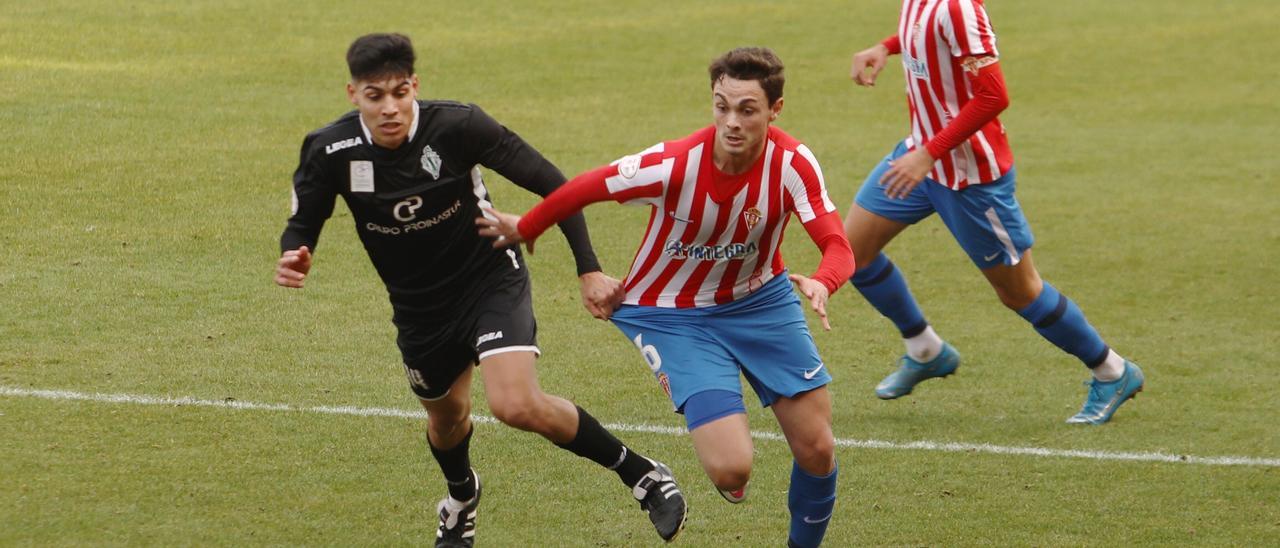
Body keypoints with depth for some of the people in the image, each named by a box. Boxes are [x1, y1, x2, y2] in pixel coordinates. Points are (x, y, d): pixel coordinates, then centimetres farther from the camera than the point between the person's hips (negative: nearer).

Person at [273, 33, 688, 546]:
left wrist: (589, 270, -23)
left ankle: (641, 474, -6)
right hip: (418, 306, 4)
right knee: (447, 417, 23)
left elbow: (552, 185, -19)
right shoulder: (330, 152, -19)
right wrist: (293, 258, -28)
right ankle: (461, 497, 59)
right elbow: (303, 224, -3)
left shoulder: (457, 125, -27)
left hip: (491, 279, -4)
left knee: (517, 405, -25)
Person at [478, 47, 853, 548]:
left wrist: (821, 283, -51)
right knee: (731, 469, -17)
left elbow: (839, 248, -27)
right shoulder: (675, 165, -30)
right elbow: (582, 189, -15)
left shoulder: (793, 164, -22)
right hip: (674, 313, -3)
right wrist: (523, 230, 1)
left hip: (759, 299, 3)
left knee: (817, 452, 1)